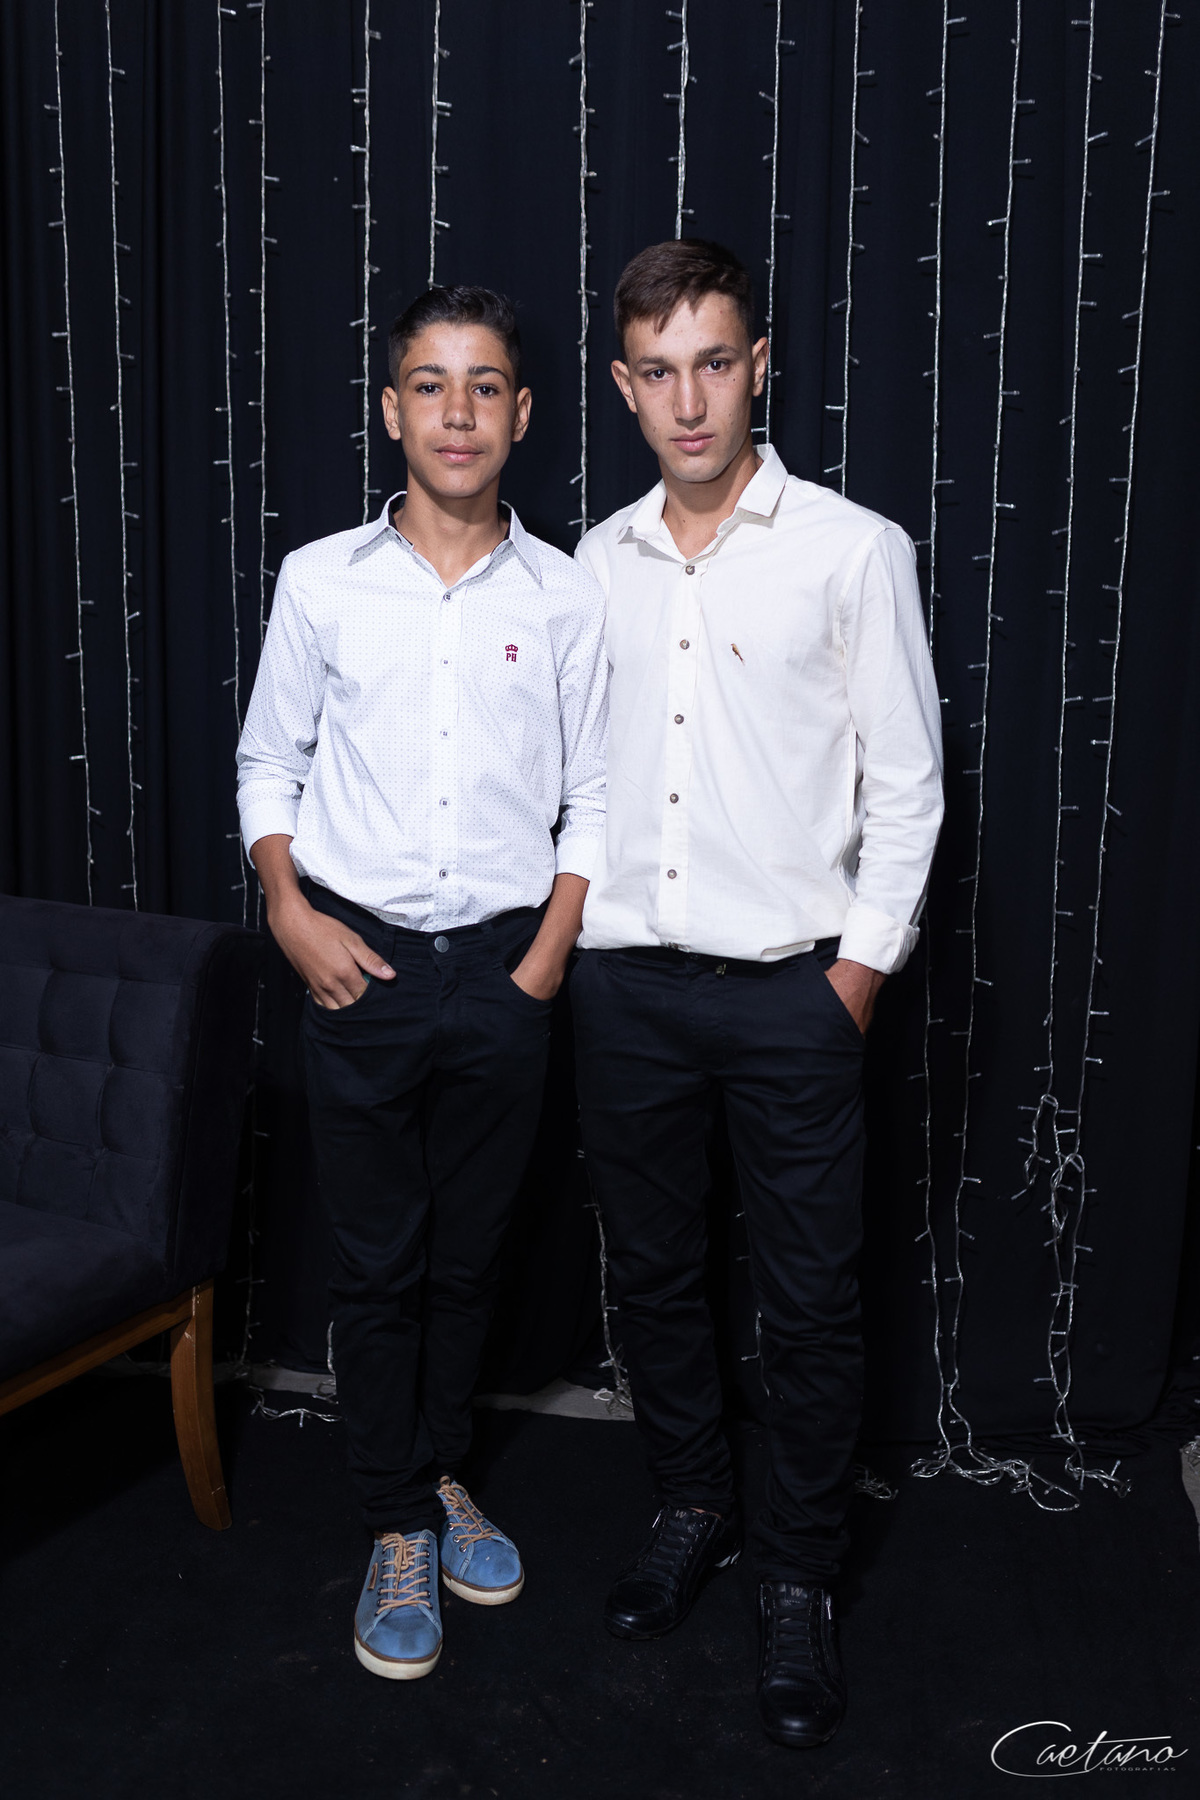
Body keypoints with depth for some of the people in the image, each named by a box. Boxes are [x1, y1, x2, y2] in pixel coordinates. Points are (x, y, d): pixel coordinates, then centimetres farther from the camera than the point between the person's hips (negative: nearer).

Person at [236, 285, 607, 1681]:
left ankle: (442, 1471, 37)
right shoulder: (320, 583, -1)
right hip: (362, 970, 0)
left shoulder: (563, 598, 0)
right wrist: (292, 915, -5)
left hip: (502, 971, 1)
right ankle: (398, 1529, 24)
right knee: (376, 1261, 8)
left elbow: (590, 798, 4)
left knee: (469, 1250, 15)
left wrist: (549, 956, -4)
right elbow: (268, 764, 7)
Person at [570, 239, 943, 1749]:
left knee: (809, 1300, 5)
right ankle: (691, 1510, 36)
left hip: (790, 985, -3)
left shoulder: (853, 550, -4)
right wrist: (567, 930, 8)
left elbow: (904, 781, -3)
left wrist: (862, 961, -7)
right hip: (625, 980, 4)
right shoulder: (598, 563, 8)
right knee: (651, 1268, 15)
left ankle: (798, 1578, 24)